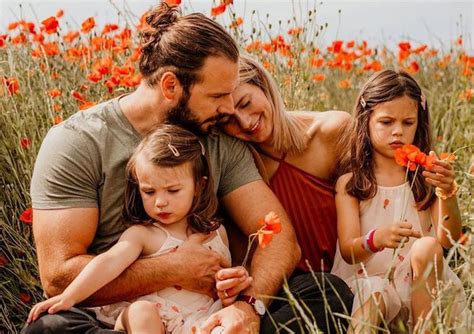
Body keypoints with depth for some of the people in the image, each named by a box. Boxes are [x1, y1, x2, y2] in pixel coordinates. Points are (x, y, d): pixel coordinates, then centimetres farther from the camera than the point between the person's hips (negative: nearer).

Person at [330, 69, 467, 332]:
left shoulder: (425, 176, 4)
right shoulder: (350, 183, 1)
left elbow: (448, 239, -5)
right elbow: (348, 251, -7)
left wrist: (447, 193, -23)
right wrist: (376, 239, -31)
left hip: (420, 283, 2)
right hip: (368, 279, -2)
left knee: (427, 247, -28)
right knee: (370, 296, -35)